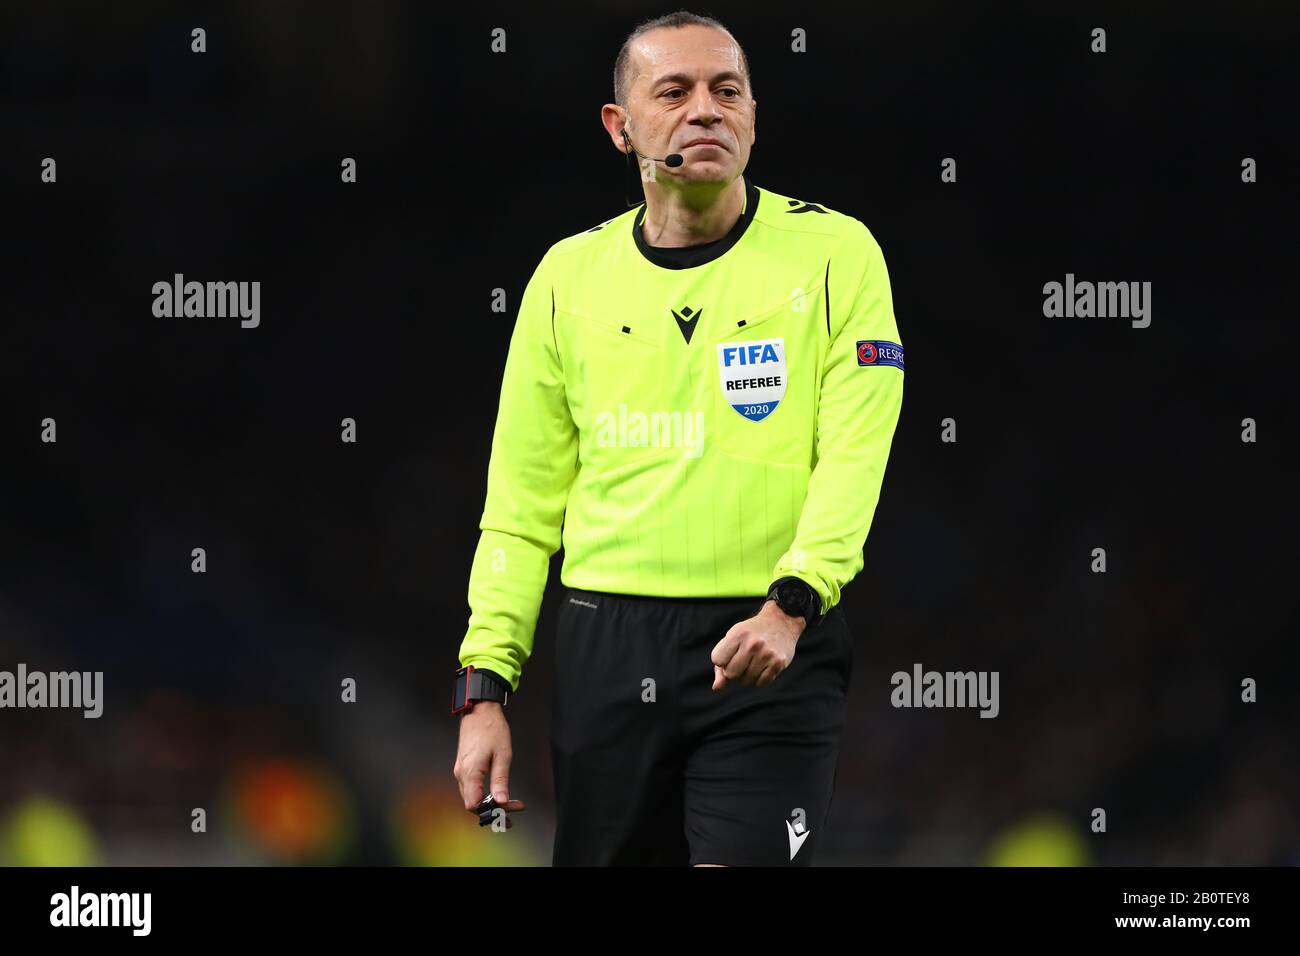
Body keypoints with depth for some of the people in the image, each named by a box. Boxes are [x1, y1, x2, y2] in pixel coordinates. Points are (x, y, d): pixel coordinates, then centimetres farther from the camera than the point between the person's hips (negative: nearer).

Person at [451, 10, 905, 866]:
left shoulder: (834, 252, 0)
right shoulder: (569, 275, 9)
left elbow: (855, 457, -10)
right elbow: (522, 505, 10)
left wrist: (791, 602, -25)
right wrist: (486, 686, 2)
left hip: (771, 646, -3)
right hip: (607, 653, 3)